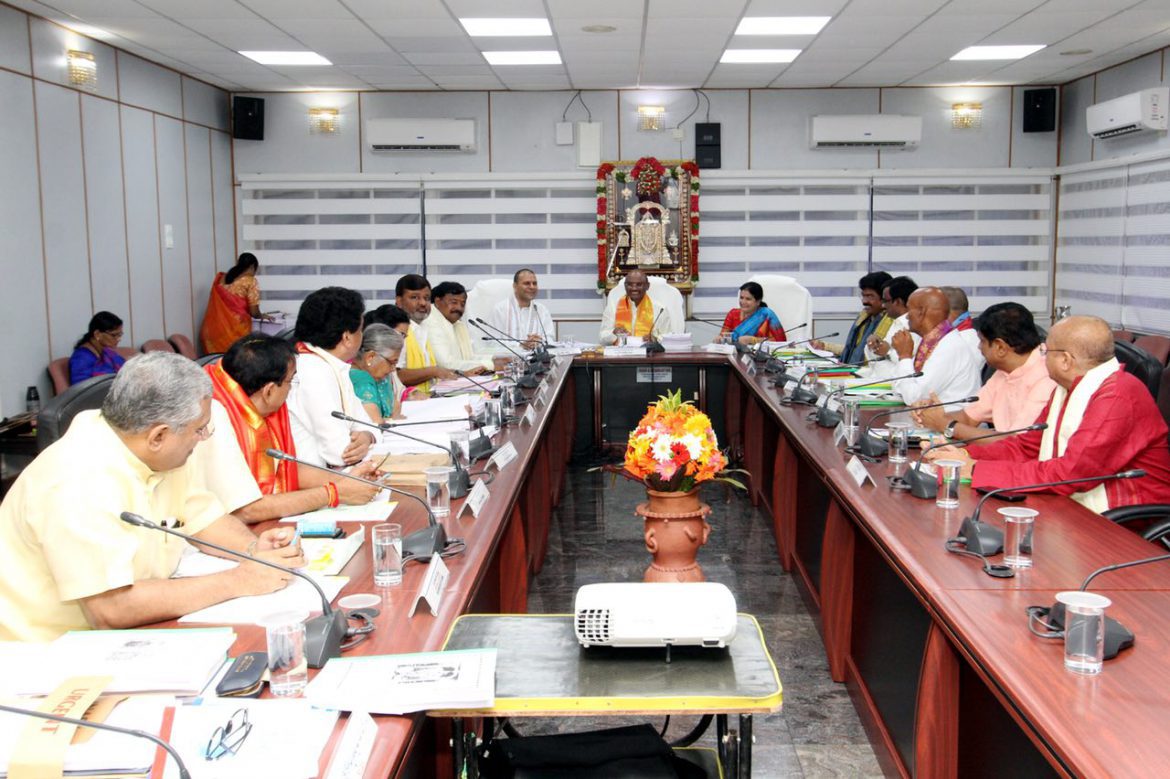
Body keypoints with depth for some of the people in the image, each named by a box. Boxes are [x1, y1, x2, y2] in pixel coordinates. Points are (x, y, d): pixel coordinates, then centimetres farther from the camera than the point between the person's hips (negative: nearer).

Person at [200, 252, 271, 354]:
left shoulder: (220, 279, 11)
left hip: (214, 331, 5)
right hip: (236, 332, -5)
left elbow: (216, 306, 17)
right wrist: (262, 316, 16)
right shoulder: (250, 281, -4)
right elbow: (254, 312, -6)